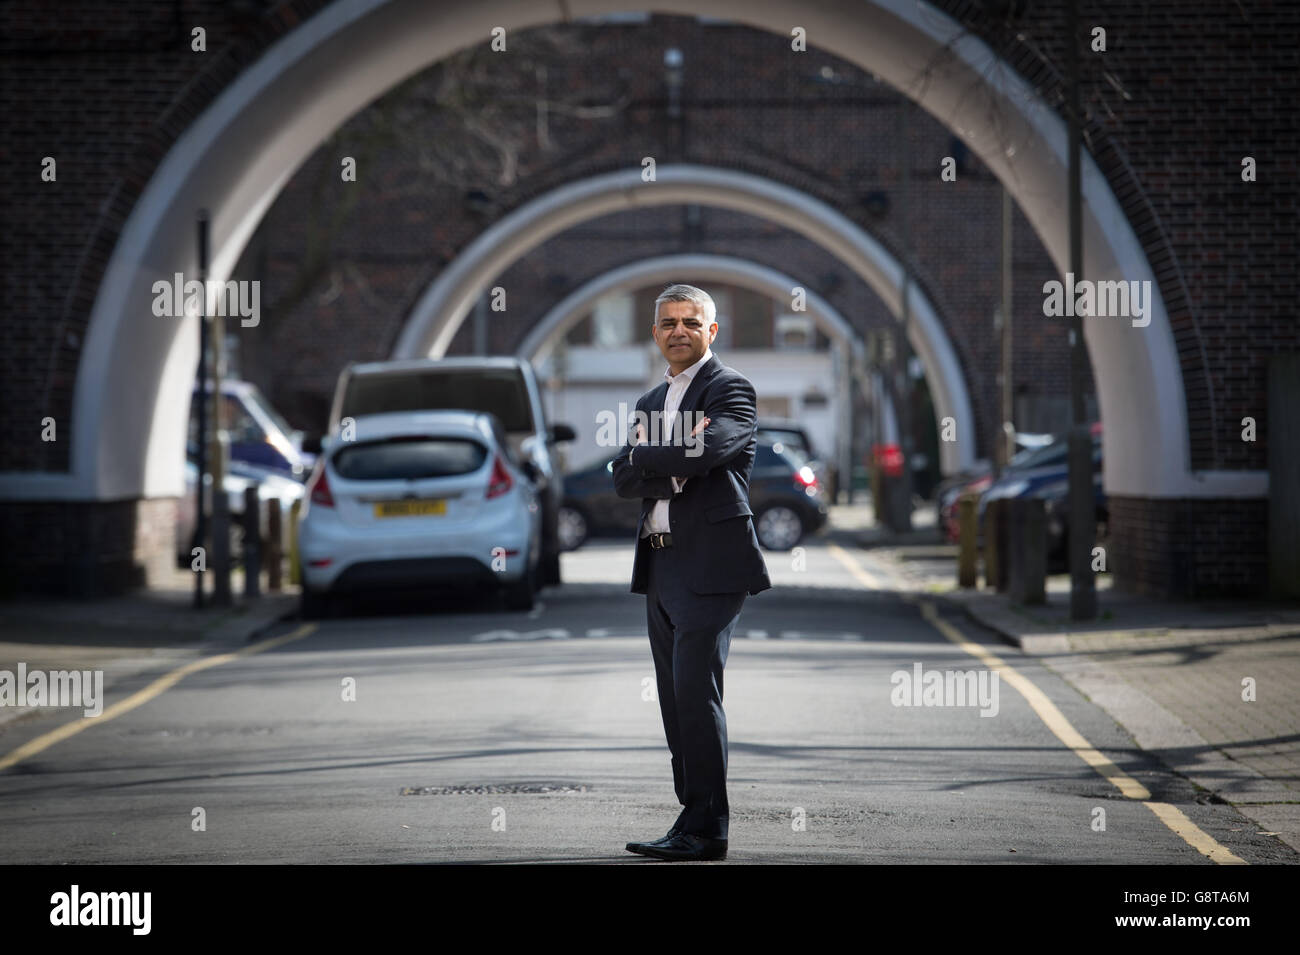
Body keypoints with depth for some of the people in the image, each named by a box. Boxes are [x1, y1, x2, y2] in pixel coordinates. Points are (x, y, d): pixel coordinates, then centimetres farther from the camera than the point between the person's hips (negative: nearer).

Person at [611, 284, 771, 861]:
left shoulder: (730, 389, -2)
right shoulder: (651, 401, 21)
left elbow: (706, 452, -21)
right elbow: (624, 481, 9)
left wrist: (645, 455, -6)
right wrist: (678, 463, -9)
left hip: (710, 564, -8)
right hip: (661, 567, 8)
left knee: (696, 690, -13)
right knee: (677, 701, 8)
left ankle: (705, 830, -11)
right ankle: (695, 821, 13)